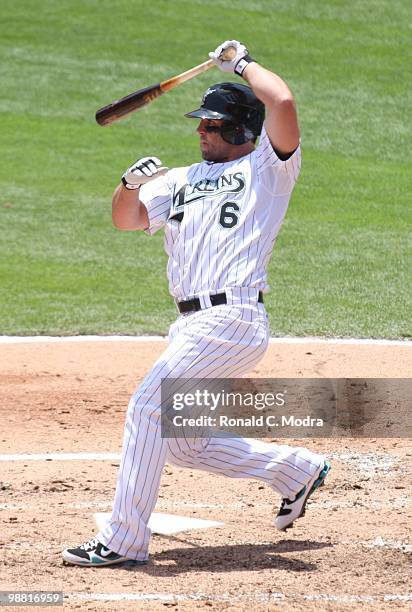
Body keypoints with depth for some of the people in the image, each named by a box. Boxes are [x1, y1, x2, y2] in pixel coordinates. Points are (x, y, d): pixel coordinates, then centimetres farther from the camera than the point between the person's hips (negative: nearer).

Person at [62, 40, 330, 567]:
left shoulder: (268, 165, 3)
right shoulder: (181, 180, 22)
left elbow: (282, 102, -14)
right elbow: (126, 219, 15)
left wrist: (241, 63, 0)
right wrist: (131, 183, -5)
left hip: (233, 321, -9)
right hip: (190, 324, 9)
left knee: (148, 408, -16)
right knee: (180, 442, 12)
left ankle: (122, 540, -11)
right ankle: (296, 469, 28)